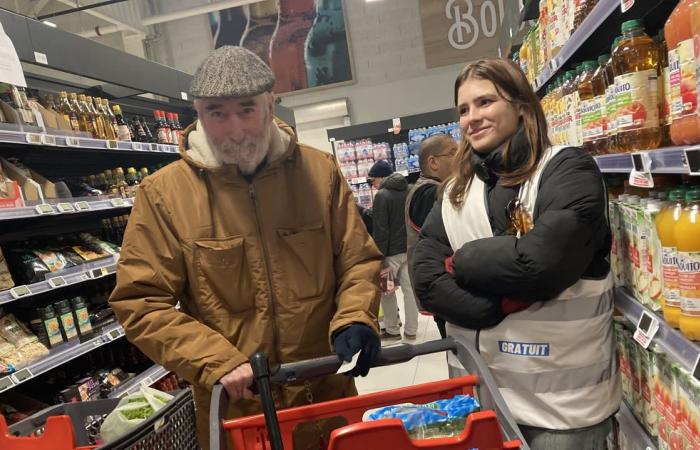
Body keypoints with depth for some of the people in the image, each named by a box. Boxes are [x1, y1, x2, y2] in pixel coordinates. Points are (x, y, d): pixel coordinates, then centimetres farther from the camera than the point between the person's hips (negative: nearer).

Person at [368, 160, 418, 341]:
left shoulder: (382, 195, -13)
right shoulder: (409, 190, 10)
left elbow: (380, 230, -16)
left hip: (392, 252, -6)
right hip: (410, 249, 7)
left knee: (387, 292, 8)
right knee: (409, 289, 9)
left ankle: (393, 330, 15)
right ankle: (410, 330, 16)